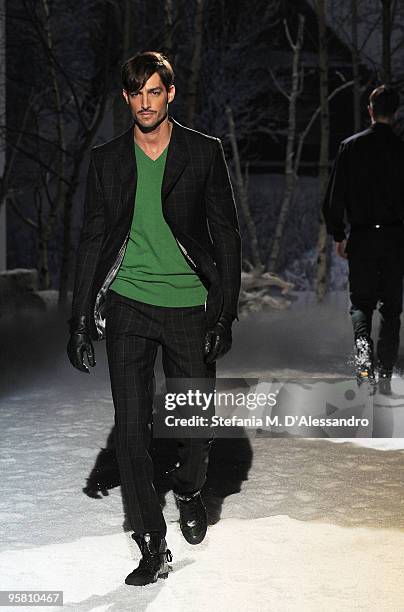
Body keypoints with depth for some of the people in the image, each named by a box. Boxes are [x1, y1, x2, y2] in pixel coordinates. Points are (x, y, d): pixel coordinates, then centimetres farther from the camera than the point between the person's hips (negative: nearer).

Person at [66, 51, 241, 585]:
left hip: (190, 306, -1)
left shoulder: (205, 153, 1)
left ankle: (189, 490, 40)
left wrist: (224, 314, -5)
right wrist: (80, 320, 5)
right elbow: (93, 240, 10)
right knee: (131, 428, -2)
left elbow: (226, 235, 2)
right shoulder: (107, 160, 6)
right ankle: (152, 546, 9)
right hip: (128, 305, 1)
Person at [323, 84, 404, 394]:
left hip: (361, 237, 0)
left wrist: (338, 235, 9)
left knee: (361, 303, 11)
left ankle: (364, 350, -17)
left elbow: (334, 197, 0)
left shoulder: (350, 147, -1)